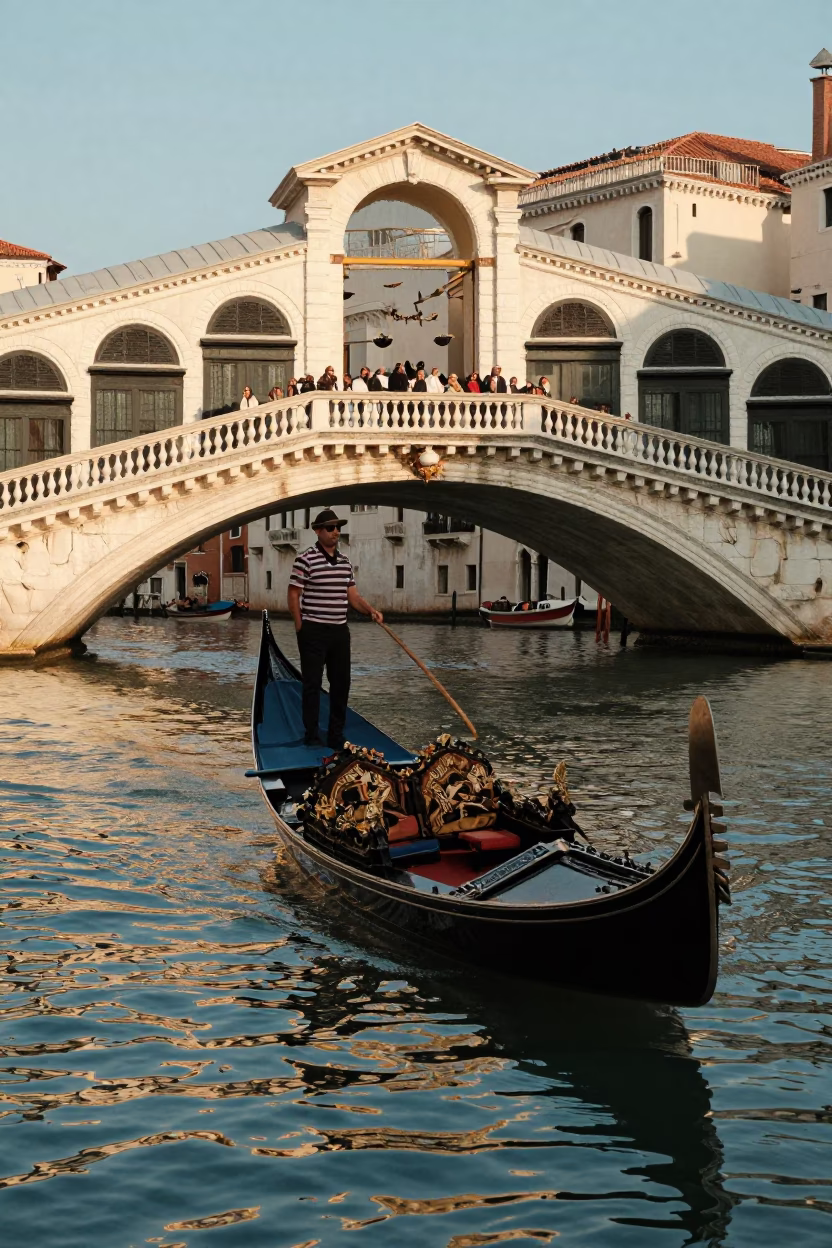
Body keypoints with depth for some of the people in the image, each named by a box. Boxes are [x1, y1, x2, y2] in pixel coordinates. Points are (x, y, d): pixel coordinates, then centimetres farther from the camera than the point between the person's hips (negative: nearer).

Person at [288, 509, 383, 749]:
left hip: (340, 631, 7)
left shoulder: (345, 562, 11)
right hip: (314, 632, -7)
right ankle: (311, 736, 5)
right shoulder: (305, 560, -10)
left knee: (341, 682, 10)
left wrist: (370, 610, -4)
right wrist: (301, 628, -9)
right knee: (312, 684, -2)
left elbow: (352, 595, 12)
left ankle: (336, 735, 20)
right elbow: (293, 596, -8)